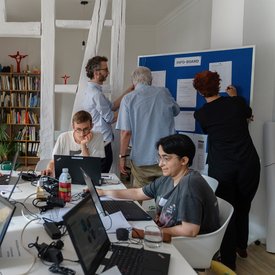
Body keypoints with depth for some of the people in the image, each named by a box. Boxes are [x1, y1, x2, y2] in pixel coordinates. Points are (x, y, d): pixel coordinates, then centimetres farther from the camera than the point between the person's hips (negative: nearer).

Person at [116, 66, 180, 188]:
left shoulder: (128, 99, -5)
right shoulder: (164, 92, 3)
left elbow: (126, 132, -10)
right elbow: (176, 111, 22)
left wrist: (122, 156, 0)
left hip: (141, 160, -2)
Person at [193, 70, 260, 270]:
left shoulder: (201, 114, -4)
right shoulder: (236, 102, -3)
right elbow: (248, 114, 20)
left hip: (221, 168, -2)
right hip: (249, 165, 2)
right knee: (243, 208, 23)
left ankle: (229, 262, 19)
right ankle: (241, 246, 46)